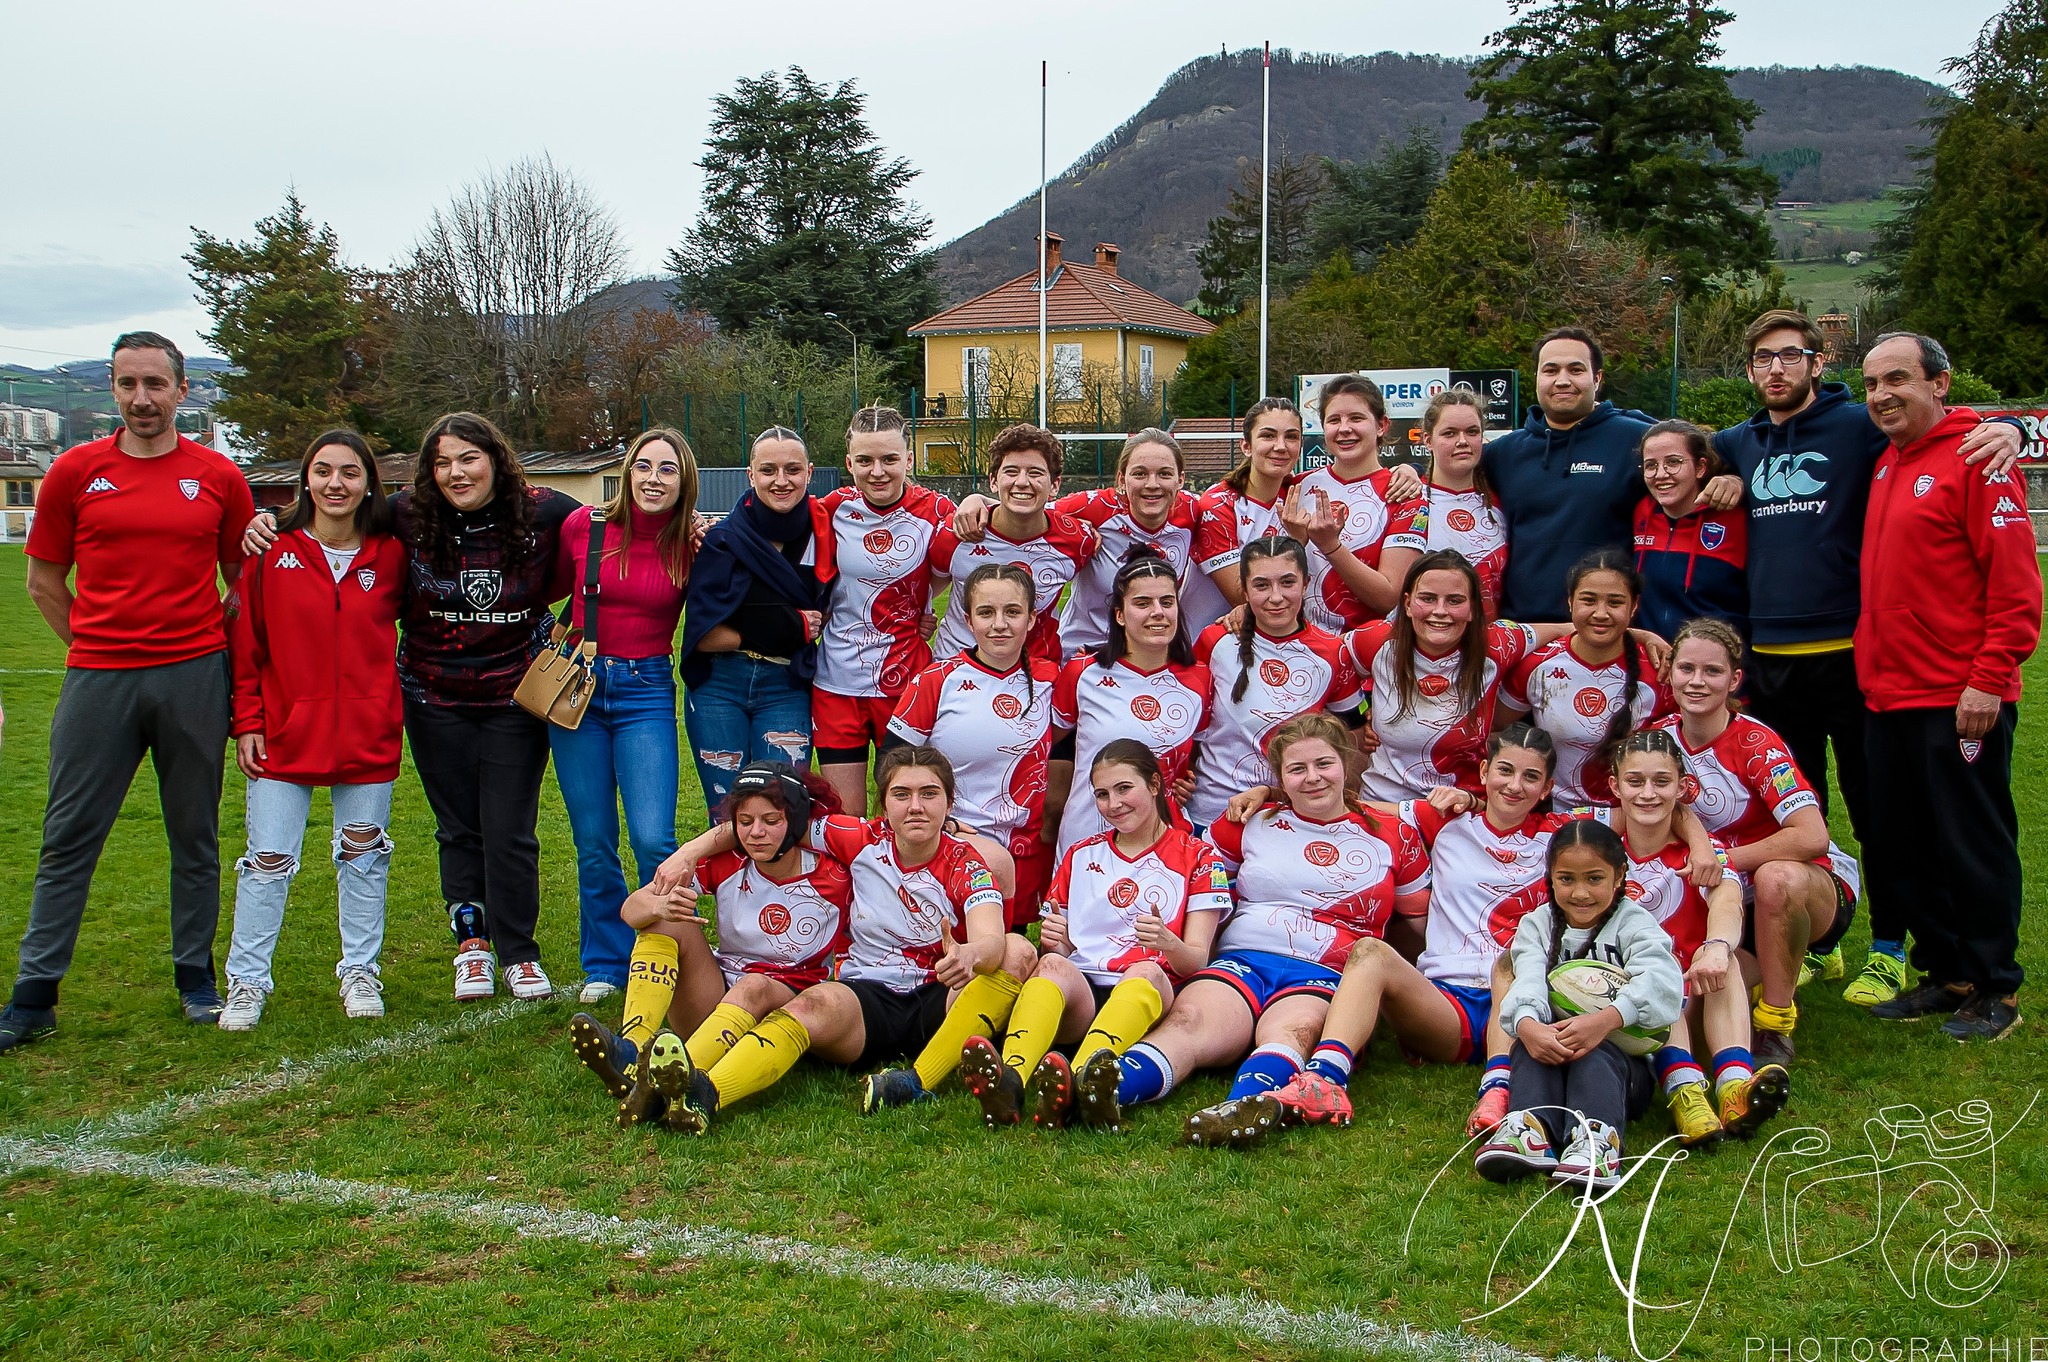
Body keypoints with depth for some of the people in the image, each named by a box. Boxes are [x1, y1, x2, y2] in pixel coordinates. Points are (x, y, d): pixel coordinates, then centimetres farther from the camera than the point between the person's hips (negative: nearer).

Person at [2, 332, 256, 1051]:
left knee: (195, 837, 9)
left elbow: (244, 581, 13)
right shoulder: (75, 471, 3)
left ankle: (196, 979, 22)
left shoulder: (219, 478, 4)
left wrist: (209, 648, 6)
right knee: (68, 840, 3)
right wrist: (101, 645, 7)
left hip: (194, 677, 0)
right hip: (97, 680, 0)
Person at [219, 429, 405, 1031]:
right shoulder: (273, 553, -3)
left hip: (368, 734, 1)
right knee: (268, 860, 3)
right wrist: (247, 722, -3)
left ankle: (360, 972, 24)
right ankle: (247, 982, 15)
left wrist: (392, 702, 3)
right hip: (285, 733, -1)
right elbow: (245, 643, 0)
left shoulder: (389, 555, 0)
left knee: (363, 856, 11)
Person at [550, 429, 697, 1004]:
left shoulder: (692, 546, -3)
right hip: (579, 688, 1)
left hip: (647, 692, -1)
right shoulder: (583, 525, -3)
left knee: (653, 839, -13)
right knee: (594, 843, 7)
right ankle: (605, 965, 25)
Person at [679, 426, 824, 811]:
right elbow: (701, 636, -8)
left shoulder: (822, 534, 2)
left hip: (787, 690, 1)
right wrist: (788, 630, -10)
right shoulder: (722, 540, -4)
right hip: (719, 688, -1)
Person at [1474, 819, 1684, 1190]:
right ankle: (1531, 1128, -49)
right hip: (1550, 1049, 3)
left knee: (1595, 1053, -34)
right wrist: (1526, 1024, -36)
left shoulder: (1632, 924, 2)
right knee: (1530, 1041, -28)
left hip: (1624, 1055, -3)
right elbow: (1529, 981, -11)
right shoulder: (1537, 925, 11)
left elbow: (1661, 981, -20)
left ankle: (1596, 1138, -55)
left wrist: (1606, 1020, -39)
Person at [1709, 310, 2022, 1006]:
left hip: (1850, 651, -4)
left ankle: (1889, 949, 14)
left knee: (1874, 806, 3)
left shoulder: (1861, 426, -2)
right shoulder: (1740, 444, 12)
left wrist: (2005, 429, -26)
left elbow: (1943, 427, -5)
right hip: (1769, 656, 5)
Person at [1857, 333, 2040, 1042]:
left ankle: (1996, 989, 14)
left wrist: (1990, 678, -18)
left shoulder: (1976, 458, -10)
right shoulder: (1885, 464, 14)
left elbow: (2016, 581, -15)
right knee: (1906, 847, 12)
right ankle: (1946, 974, 25)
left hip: (1959, 699, -8)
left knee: (1975, 846, 2)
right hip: (1890, 694, 8)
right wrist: (1872, 667, 11)